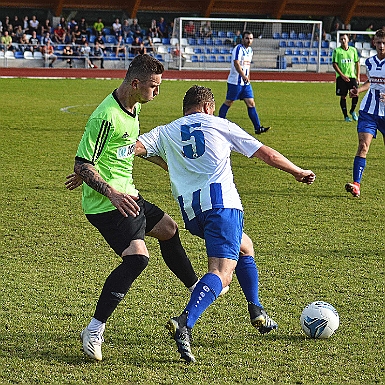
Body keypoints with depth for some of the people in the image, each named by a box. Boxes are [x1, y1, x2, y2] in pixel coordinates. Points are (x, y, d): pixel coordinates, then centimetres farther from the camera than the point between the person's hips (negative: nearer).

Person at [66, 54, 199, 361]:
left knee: (168, 228, 24)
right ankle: (94, 330, -19)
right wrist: (111, 192, -32)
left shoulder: (134, 108, 7)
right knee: (137, 256, -22)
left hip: (126, 195, 10)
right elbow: (82, 165, -22)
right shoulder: (106, 117, -23)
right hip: (105, 204, -10)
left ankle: (195, 288, 48)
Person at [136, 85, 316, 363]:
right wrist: (299, 172, 31)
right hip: (221, 201, -5)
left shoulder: (165, 133, 20)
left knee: (244, 247, 29)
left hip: (190, 210, 5)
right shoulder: (220, 126, 15)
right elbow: (267, 155, 18)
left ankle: (257, 313, 29)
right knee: (222, 272, -15)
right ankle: (184, 324, -37)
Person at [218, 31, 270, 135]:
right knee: (228, 103, 0)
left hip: (246, 83, 7)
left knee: (251, 104, 1)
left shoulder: (250, 50, 14)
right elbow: (236, 64, -24)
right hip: (235, 82, -7)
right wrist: (243, 76, -33)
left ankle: (258, 128, -2)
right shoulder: (239, 49, -12)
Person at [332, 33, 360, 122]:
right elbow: (334, 64, -4)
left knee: (355, 95, -7)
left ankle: (352, 111, 18)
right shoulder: (337, 51, -1)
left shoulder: (353, 50, 8)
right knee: (343, 96, 0)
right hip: (341, 77, -2)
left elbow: (357, 63, 13)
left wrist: (358, 76, 6)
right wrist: (342, 75, -13)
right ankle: (345, 116, 10)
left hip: (352, 76, 2)